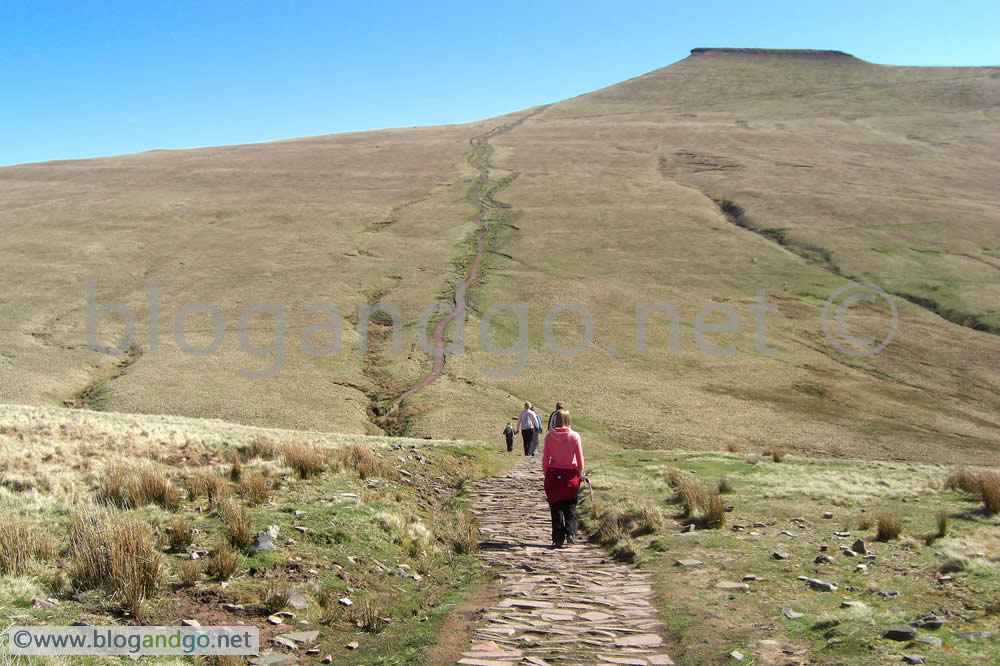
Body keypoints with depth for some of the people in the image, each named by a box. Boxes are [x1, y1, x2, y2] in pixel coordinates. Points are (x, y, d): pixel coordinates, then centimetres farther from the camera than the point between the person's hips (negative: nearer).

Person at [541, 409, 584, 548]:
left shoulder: (550, 436, -6)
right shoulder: (574, 436, -6)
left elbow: (545, 457, -4)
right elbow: (580, 458, -2)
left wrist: (545, 472, 10)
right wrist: (580, 472, 13)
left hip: (554, 474, 0)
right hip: (571, 474, 0)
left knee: (556, 507, 8)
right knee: (570, 507, 17)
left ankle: (558, 539, 7)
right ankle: (571, 533, 4)